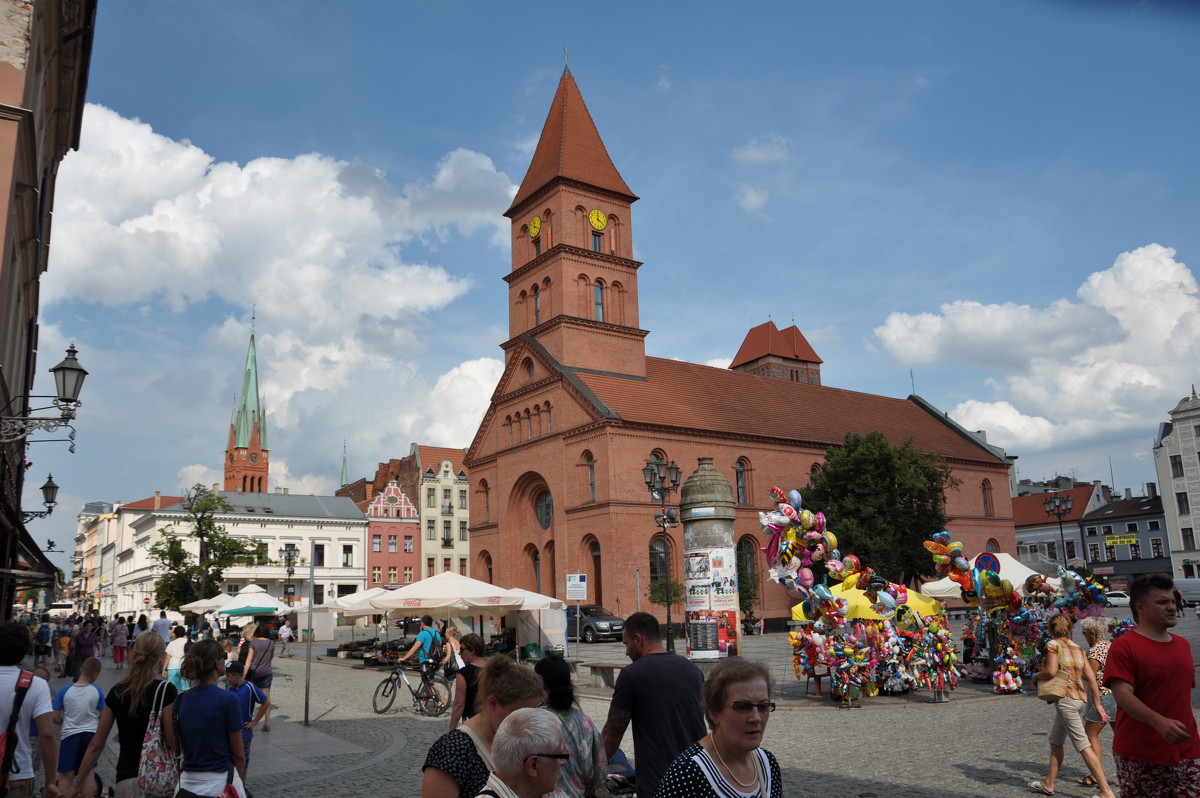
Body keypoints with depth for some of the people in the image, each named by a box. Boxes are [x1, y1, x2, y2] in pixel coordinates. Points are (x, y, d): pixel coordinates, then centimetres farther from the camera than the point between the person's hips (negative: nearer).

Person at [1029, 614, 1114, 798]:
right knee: (1055, 741, 17)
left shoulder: (1053, 644, -7)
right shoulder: (1078, 648, 14)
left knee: (1083, 745, -7)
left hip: (1065, 698, -8)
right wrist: (1098, 704, 11)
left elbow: (1051, 671, -18)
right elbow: (1091, 677, 9)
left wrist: (1036, 676, 2)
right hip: (1081, 698, 8)